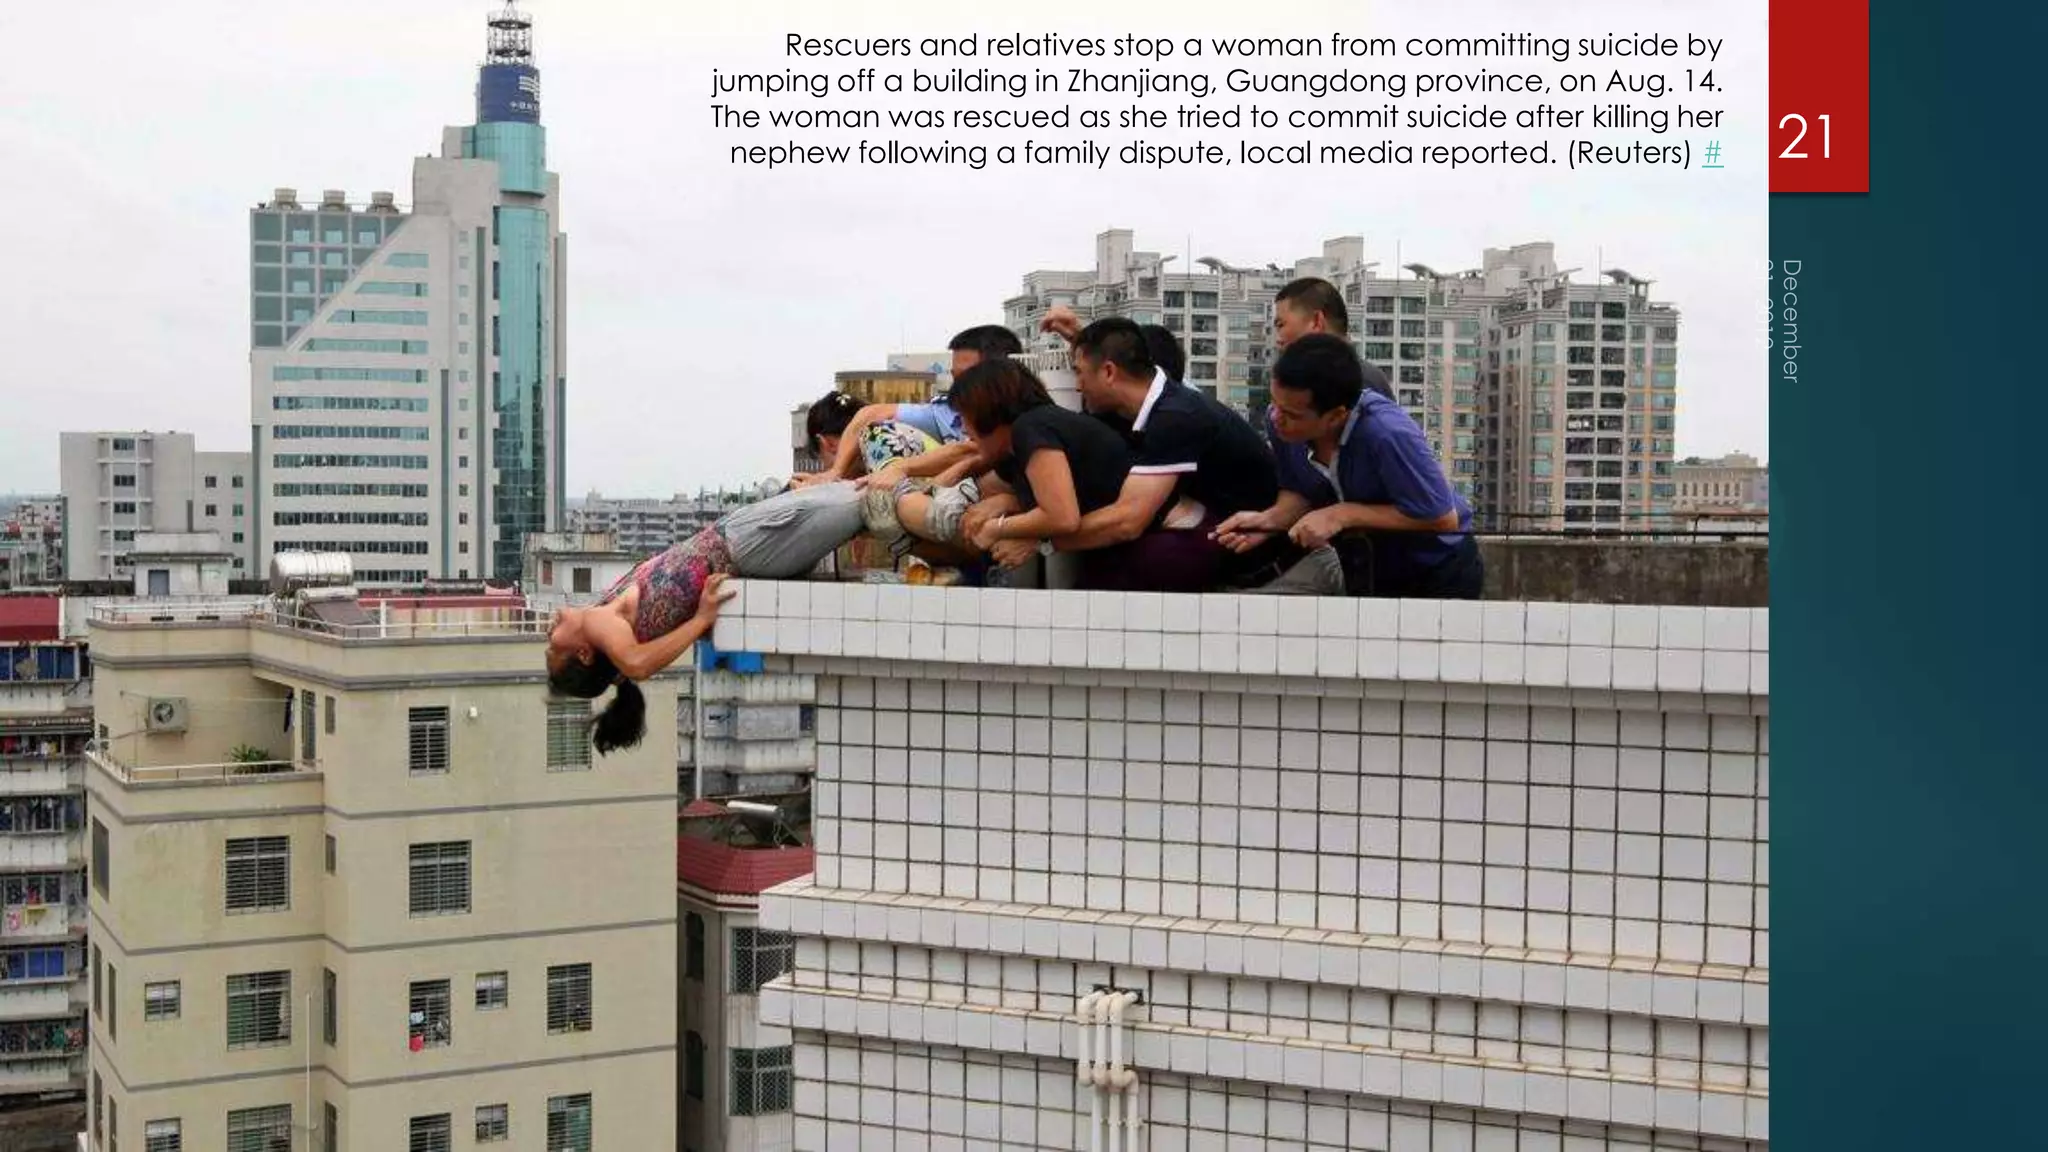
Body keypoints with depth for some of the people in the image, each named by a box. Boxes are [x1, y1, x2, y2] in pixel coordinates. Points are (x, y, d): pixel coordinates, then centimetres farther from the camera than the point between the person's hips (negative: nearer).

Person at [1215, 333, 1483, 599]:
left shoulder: (1387, 434, -36)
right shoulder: (1282, 421, -18)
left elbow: (1443, 517, -29)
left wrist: (1343, 515, -30)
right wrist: (1271, 519, -22)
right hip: (1364, 567, 5)